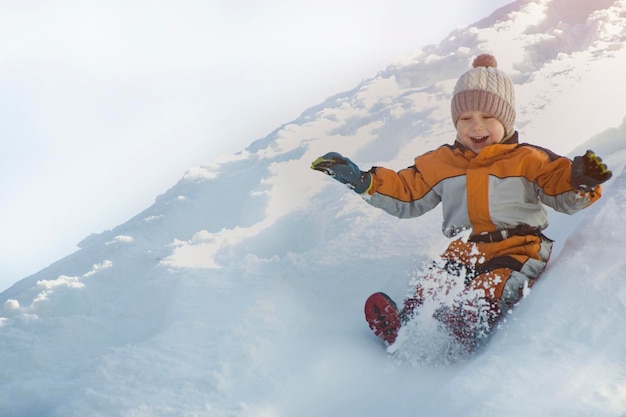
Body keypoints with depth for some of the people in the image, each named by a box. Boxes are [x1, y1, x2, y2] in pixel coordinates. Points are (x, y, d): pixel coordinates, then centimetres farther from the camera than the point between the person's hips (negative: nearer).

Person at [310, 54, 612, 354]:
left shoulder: (527, 160, 3)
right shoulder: (442, 163, 12)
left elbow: (565, 196, 0)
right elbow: (405, 195, 18)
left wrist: (581, 180, -24)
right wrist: (361, 180, 6)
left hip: (517, 250, -3)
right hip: (464, 251, 3)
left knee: (482, 298, -32)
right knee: (430, 290, -24)